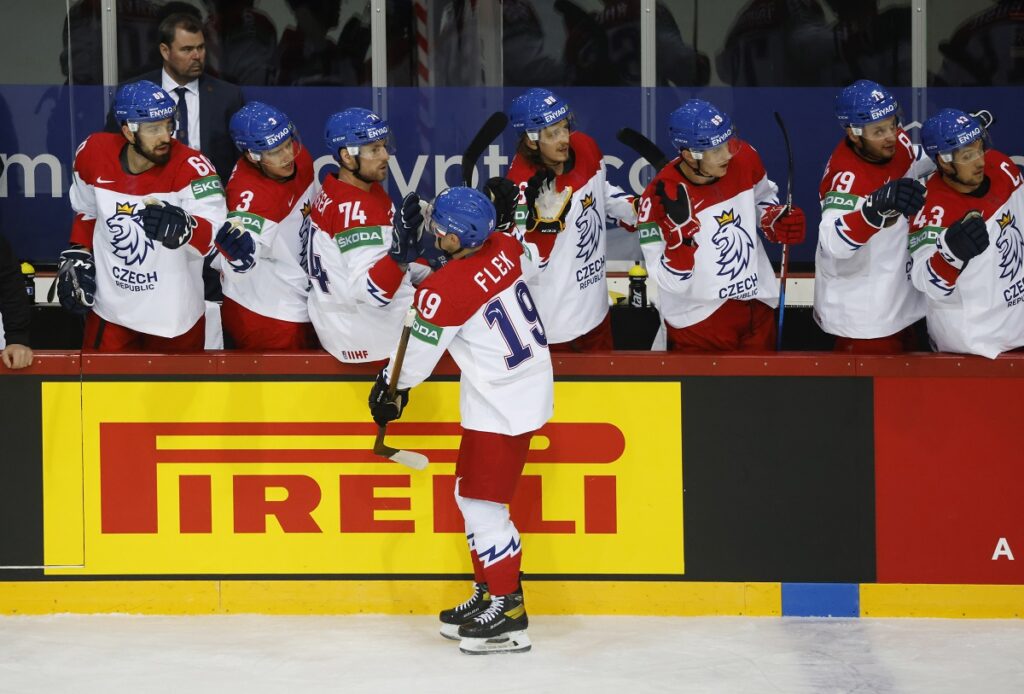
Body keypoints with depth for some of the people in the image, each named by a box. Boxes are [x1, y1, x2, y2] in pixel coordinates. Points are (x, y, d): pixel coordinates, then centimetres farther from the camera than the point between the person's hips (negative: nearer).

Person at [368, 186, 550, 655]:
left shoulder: (444, 290, -23)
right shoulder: (506, 248, -2)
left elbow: (416, 354, -11)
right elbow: (532, 264, 24)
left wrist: (390, 388, 8)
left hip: (500, 407, -9)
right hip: (530, 384, 9)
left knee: (482, 502, -5)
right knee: (469, 494, 18)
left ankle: (509, 615, -1)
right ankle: (488, 594, 27)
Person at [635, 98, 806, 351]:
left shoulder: (744, 158, -11)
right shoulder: (661, 198, -24)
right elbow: (671, 281, -22)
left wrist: (777, 221, -7)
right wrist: (680, 229, -36)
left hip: (756, 307, 5)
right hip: (698, 322, -5)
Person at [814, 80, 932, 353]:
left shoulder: (895, 144, -6)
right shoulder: (847, 176, -30)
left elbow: (925, 159, 19)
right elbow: (834, 242, -46)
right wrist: (879, 205, -61)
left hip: (901, 299, 9)